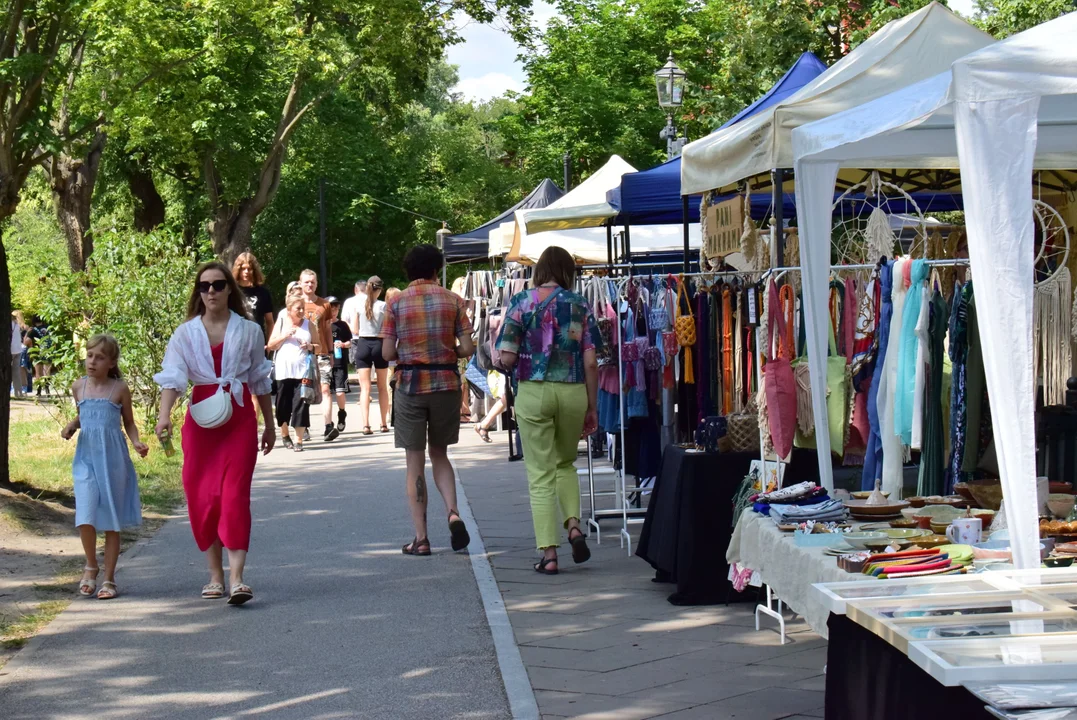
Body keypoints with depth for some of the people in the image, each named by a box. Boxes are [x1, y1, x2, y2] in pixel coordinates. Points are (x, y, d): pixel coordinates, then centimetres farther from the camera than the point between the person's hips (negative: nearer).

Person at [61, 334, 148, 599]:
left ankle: (109, 579, 14)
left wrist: (137, 442, -11)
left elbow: (129, 422, 7)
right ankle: (91, 566, 12)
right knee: (85, 518, -13)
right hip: (86, 458, 2)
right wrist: (71, 426, 2)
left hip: (113, 459, -2)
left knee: (112, 521, 4)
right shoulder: (79, 386, 6)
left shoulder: (119, 389, -2)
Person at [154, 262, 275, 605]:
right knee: (203, 497, 3)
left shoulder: (249, 331, 5)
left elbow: (260, 381, 13)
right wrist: (164, 414, -26)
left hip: (240, 418, -1)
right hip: (201, 418, 1)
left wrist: (269, 424, 17)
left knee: (235, 494, -11)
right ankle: (215, 576, 15)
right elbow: (172, 377, -9)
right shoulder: (186, 333, 3)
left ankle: (236, 577, -17)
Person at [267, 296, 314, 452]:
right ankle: (285, 435, 26)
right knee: (283, 405, 6)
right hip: (283, 370, 0)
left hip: (302, 371, 0)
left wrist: (310, 346, -7)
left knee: (301, 404, -9)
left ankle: (299, 440, -7)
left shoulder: (308, 324, 11)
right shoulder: (282, 322, 9)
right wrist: (285, 335, -8)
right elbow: (271, 345, 6)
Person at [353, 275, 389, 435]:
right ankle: (384, 424, 16)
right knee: (382, 388, 13)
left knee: (365, 388, -1)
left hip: (363, 344, 0)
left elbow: (355, 331, 3)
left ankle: (366, 425, -13)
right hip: (379, 344, 0)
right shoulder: (383, 306, -5)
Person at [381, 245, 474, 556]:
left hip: (410, 384, -2)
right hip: (446, 383, 2)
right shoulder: (452, 300, 2)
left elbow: (387, 353, -6)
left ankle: (420, 538, 3)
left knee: (415, 463, 4)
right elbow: (467, 348, -2)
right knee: (440, 454, 18)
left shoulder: (396, 303, -1)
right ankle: (453, 512, -4)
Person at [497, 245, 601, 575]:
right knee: (565, 463, 24)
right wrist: (592, 408, 7)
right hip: (573, 392, 2)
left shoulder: (521, 302, -1)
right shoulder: (579, 305, 1)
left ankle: (548, 554, 0)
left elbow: (507, 358, -7)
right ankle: (574, 524, 3)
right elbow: (590, 363, -1)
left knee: (541, 474, 5)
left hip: (533, 392, -2)